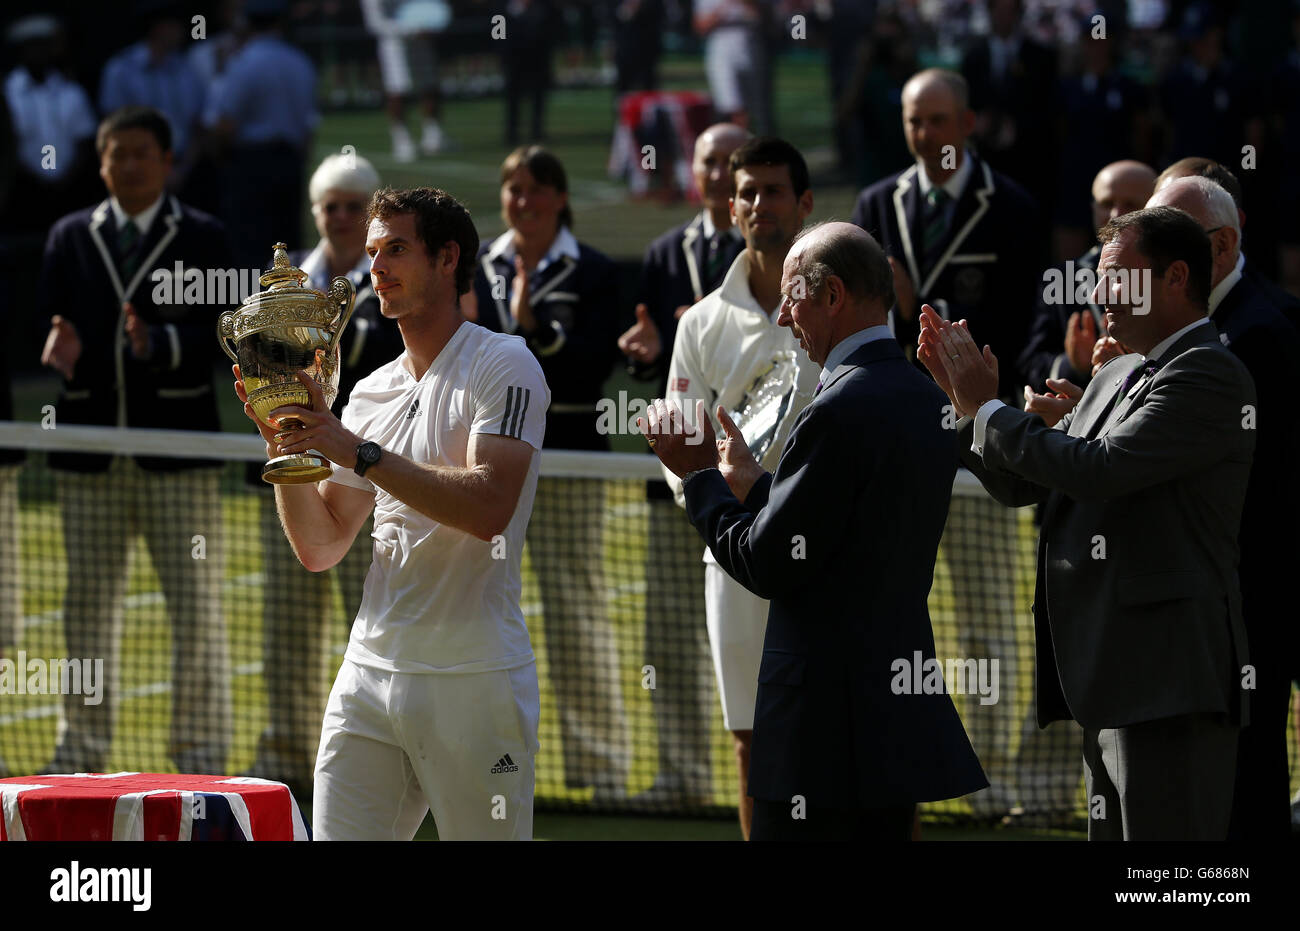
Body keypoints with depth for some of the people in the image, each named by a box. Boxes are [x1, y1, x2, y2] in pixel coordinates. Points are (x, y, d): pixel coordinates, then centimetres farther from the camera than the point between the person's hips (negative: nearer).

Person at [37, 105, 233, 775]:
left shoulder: (201, 237, 4)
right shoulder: (70, 237, 12)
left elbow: (214, 332, -7)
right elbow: (50, 320, 10)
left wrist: (157, 342, -25)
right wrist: (60, 351, -14)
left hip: (176, 445, -3)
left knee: (195, 602, -2)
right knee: (89, 600, 8)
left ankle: (200, 746, 4)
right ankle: (83, 742, 17)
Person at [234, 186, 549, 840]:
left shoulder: (503, 364, -3)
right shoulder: (371, 392, 17)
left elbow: (489, 507, -18)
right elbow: (320, 550, 16)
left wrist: (361, 452, -18)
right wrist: (282, 441, 3)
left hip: (474, 681, -6)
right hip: (370, 676, 6)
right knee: (337, 840, -1)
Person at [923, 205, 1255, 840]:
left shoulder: (1210, 374, -10)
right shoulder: (1116, 378, 20)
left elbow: (1100, 470, -20)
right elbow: (1021, 485, 23)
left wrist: (988, 408, -9)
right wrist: (967, 400, 8)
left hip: (1170, 684, -10)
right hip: (1110, 687, 10)